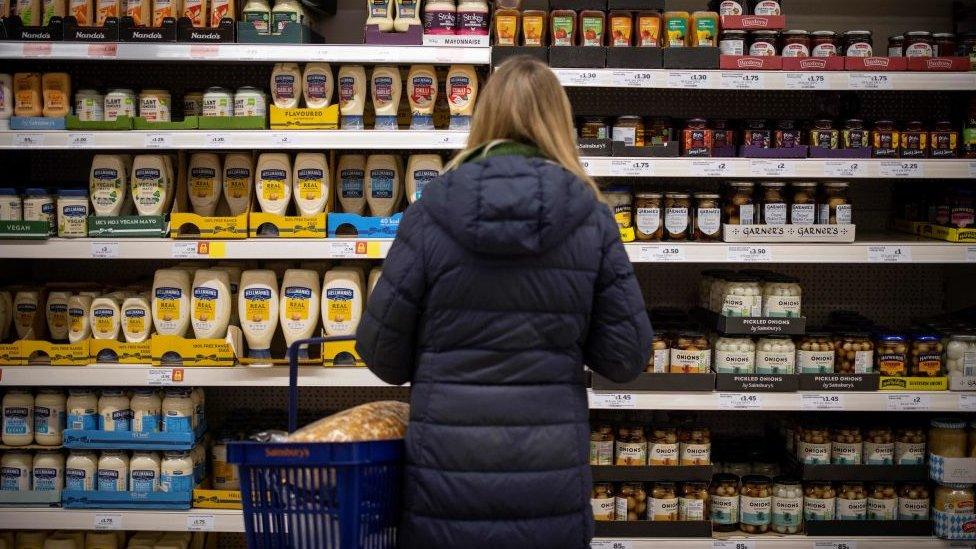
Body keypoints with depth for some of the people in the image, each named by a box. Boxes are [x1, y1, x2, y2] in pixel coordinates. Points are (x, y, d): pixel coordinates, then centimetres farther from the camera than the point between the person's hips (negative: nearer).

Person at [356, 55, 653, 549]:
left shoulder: (430, 214, -7)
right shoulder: (591, 218, -3)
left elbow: (382, 352, -3)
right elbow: (626, 357, -2)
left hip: (447, 475, 0)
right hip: (553, 483, 1)